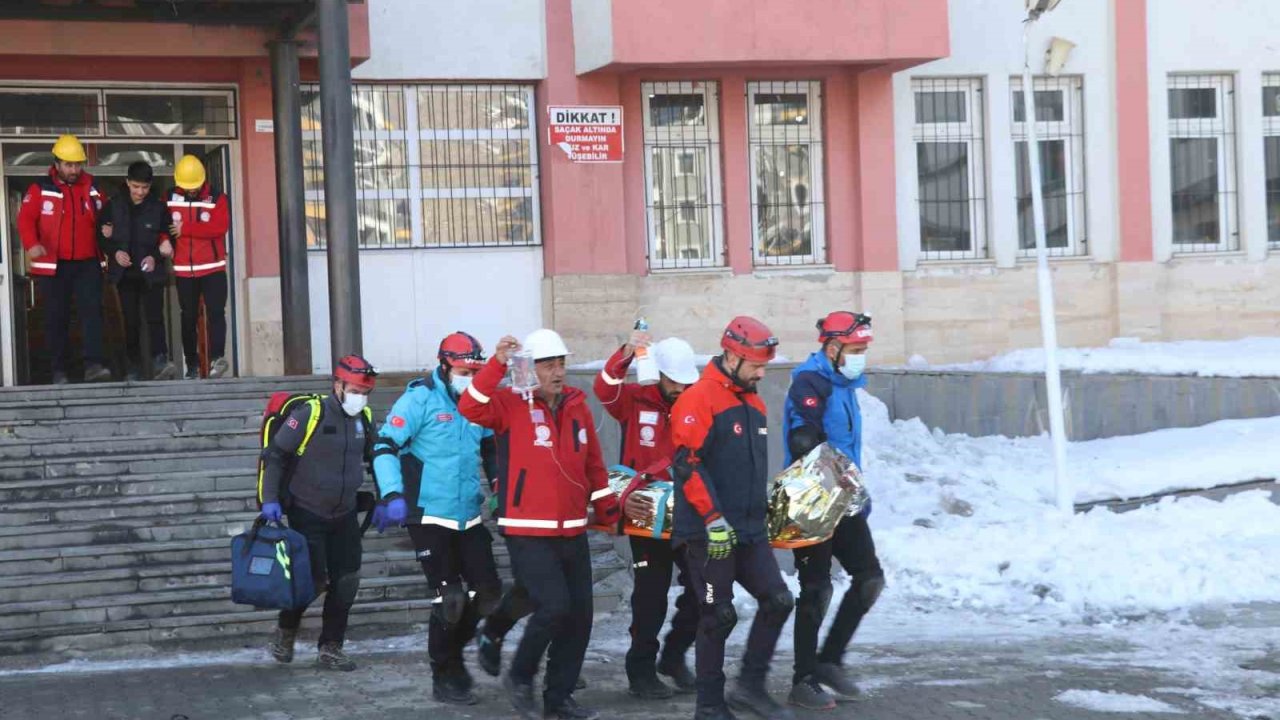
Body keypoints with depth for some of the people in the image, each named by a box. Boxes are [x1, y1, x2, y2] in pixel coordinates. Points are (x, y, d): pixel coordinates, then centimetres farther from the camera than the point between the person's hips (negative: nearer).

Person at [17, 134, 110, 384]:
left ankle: (93, 365, -17)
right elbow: (25, 218, -12)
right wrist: (31, 244, -29)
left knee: (92, 311, -12)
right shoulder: (40, 189, -2)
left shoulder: (91, 187, 8)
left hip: (87, 263, 1)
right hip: (53, 265, -1)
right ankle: (59, 372, 12)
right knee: (56, 318, 5)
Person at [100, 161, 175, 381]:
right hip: (124, 273, 2)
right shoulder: (113, 206, 2)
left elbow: (168, 240, 4)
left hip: (151, 273, -2)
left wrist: (155, 257, -11)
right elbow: (102, 237, 8)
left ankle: (160, 363, -21)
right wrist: (114, 252, -9)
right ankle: (134, 369, 9)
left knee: (154, 317, -14)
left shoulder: (158, 208, -1)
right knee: (131, 321, 5)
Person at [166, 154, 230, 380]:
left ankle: (217, 357, -17)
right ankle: (192, 365, 12)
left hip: (212, 268, -2)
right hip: (183, 270, 2)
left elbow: (220, 226, -16)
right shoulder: (170, 199, 4)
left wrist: (185, 229, -16)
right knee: (188, 318, 7)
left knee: (215, 312, -13)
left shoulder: (216, 198, -3)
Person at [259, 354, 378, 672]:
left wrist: (384, 499, 12)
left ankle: (330, 649, 12)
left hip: (344, 515, 5)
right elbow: (275, 455, -12)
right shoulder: (310, 414, -17)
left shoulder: (364, 419, 1)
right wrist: (270, 499, -17)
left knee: (346, 583, 1)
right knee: (313, 580, -8)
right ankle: (285, 632, 19)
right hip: (307, 514, -5)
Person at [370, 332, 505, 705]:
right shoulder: (421, 399, -10)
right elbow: (385, 446, -14)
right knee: (449, 598, -6)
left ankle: (452, 652, 30)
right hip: (429, 517, -6)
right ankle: (445, 677, 11)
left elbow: (490, 451, 24)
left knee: (487, 591, 4)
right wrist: (393, 495, -24)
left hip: (469, 518, 6)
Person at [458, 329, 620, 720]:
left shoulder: (577, 406, 10)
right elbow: (470, 408, -27)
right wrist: (497, 364, -32)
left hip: (573, 532, 6)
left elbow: (593, 463, 18)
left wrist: (607, 508, 20)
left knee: (579, 614, 7)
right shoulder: (511, 404, -7)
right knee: (554, 606, -17)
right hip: (528, 533, -6)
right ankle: (520, 677, 7)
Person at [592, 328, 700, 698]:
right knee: (650, 595, 1)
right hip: (646, 513, -3)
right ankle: (641, 671, 15)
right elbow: (605, 390, -24)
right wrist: (626, 355, -40)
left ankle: (674, 655, 24)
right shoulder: (635, 400, -4)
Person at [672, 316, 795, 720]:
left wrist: (762, 510, 27)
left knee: (778, 601, 1)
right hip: (709, 532, -8)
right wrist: (714, 519, -23)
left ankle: (750, 686, 14)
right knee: (719, 616, -1)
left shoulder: (753, 403, 15)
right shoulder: (699, 399, -13)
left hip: (750, 531, 8)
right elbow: (688, 463, -20)